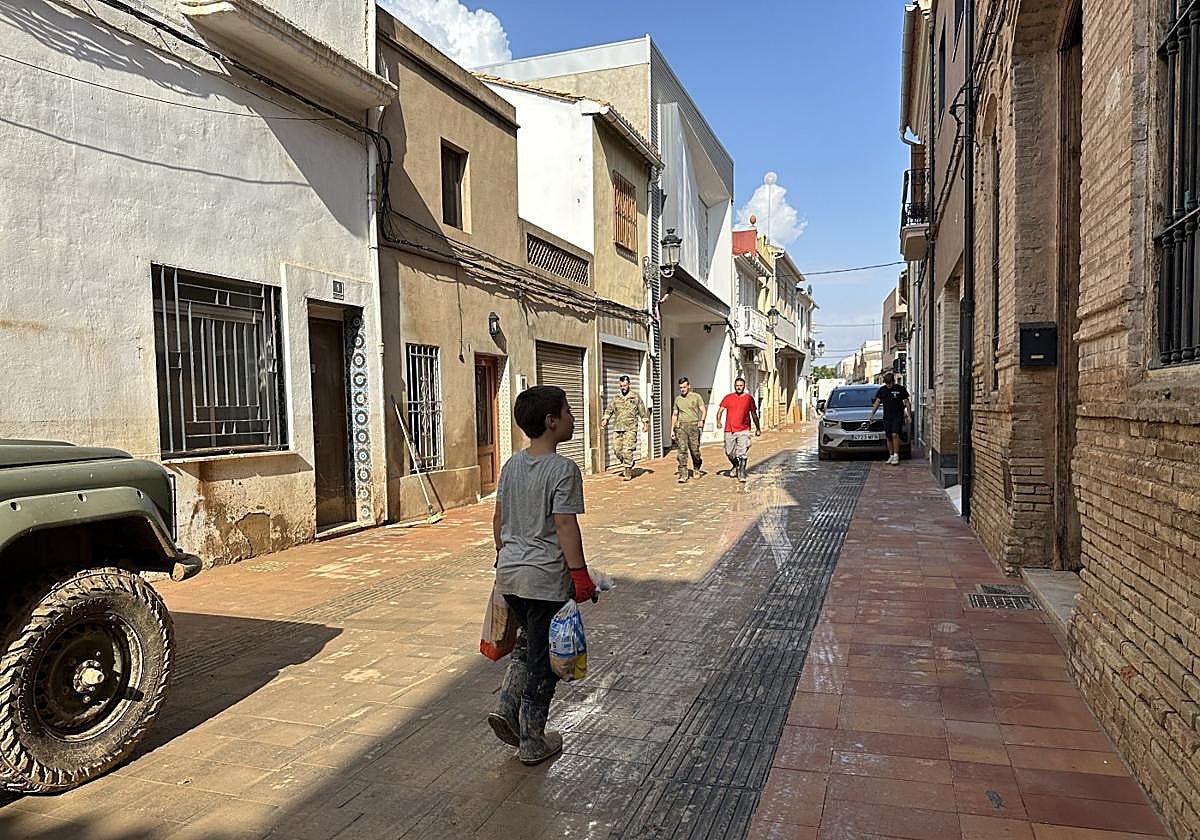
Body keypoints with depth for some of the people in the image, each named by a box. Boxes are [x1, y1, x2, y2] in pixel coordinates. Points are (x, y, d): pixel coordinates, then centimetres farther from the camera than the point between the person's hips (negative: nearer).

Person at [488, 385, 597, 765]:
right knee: (543, 659, 7)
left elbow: (498, 519, 12)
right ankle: (533, 743, 19)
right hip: (546, 578, -7)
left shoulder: (511, 465, 6)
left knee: (529, 642, 27)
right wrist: (580, 574, -14)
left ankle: (507, 707, 17)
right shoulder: (563, 469, -16)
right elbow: (565, 525, -19)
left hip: (509, 573, 7)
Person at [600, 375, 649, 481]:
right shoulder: (616, 398, 14)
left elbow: (642, 410, 7)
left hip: (630, 428, -4)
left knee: (627, 450, -12)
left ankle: (628, 472, -2)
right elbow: (609, 409, 11)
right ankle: (628, 466, 22)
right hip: (617, 428, 4)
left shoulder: (636, 396, 5)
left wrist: (645, 423, 3)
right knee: (617, 450, 0)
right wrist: (605, 419, -3)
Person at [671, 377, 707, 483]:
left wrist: (702, 420, -21)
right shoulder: (677, 399, 14)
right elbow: (674, 414, 22)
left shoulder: (696, 397, 4)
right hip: (681, 426, 2)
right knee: (681, 450, -8)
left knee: (694, 450, 0)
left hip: (693, 426, -2)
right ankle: (683, 474, -7)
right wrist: (672, 429, 16)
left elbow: (704, 410, -1)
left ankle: (697, 468, 30)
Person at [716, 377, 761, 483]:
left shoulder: (749, 398, 6)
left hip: (743, 431, -1)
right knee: (729, 453, 9)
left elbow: (754, 414, 14)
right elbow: (720, 410, 3)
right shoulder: (728, 398, 6)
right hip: (729, 430, 1)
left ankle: (742, 474, -2)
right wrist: (718, 421, -15)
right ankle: (736, 466, 37)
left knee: (743, 453, -10)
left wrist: (758, 428, 17)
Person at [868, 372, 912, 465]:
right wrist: (872, 414, 6)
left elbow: (907, 402, 4)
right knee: (889, 437, 5)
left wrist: (909, 414, -2)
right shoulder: (882, 389, 9)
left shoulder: (900, 389, -1)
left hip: (898, 416, -4)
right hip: (887, 416, 4)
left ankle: (896, 455, -12)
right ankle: (891, 456, 14)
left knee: (895, 434, -16)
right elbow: (877, 402, 12)